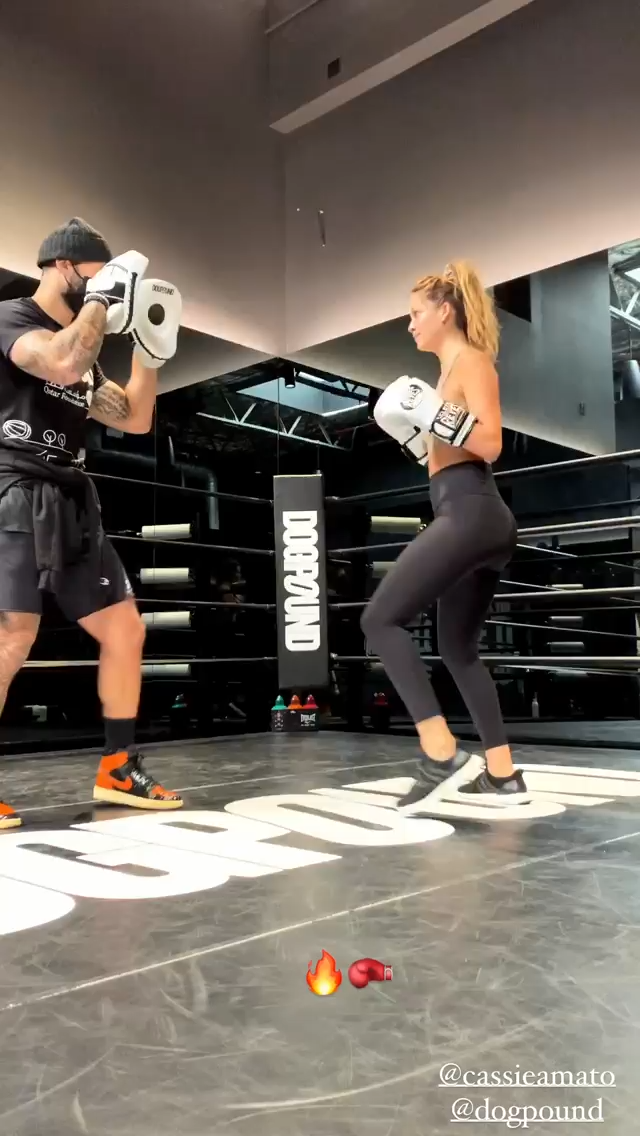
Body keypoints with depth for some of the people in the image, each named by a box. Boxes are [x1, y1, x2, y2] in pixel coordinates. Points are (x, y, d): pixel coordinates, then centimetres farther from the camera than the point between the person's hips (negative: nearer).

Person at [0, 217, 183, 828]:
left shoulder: (83, 348, 22)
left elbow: (134, 419, 24)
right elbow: (62, 365, -23)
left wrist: (150, 348, 16)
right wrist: (103, 297, -10)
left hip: (72, 504, 9)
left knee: (124, 629, 6)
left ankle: (117, 770, 16)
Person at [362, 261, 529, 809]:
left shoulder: (472, 360, -3)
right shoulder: (451, 370, 24)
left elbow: (490, 444, -16)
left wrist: (433, 414, -21)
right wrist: (409, 429, 22)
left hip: (471, 516, -11)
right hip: (471, 520, 11)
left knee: (381, 620, -12)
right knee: (458, 648, 13)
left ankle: (443, 755, -15)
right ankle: (504, 776, 17)